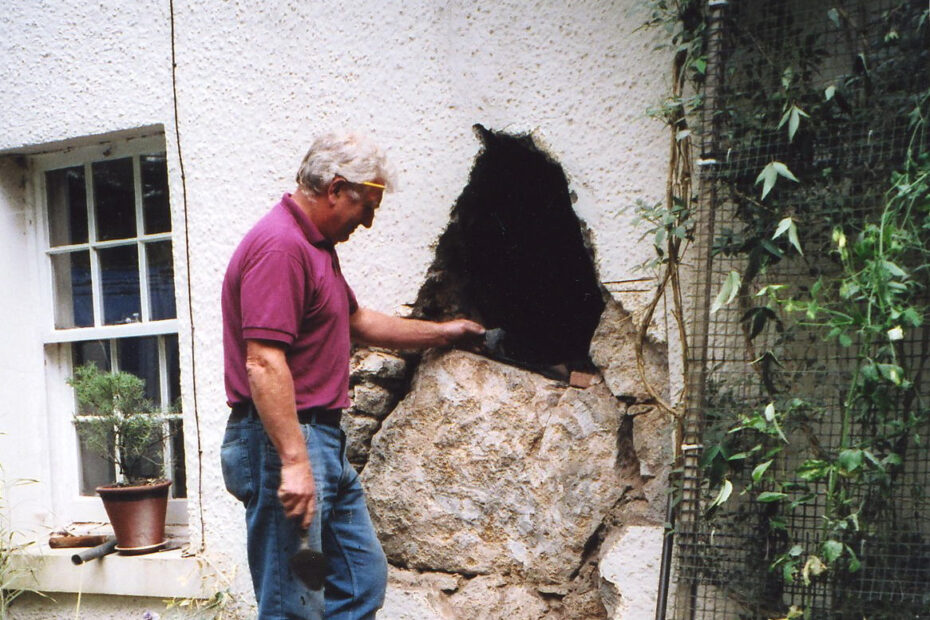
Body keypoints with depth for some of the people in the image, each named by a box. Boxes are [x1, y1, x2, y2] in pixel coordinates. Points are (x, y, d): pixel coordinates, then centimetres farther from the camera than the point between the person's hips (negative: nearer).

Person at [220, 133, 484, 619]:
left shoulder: (317, 246, 17)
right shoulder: (279, 246, -17)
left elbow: (358, 322, 31)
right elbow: (263, 363, -25)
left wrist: (444, 332, 37)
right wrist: (294, 462, -28)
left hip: (326, 442, 11)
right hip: (283, 440, -11)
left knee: (365, 580, 17)